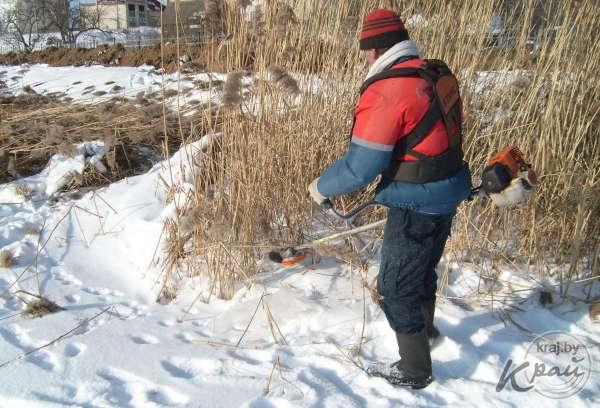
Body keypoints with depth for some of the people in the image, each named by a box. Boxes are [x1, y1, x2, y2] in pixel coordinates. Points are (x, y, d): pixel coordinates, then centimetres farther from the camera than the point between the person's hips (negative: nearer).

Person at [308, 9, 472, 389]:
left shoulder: (384, 93, -24)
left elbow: (360, 167, -22)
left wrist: (322, 187, -4)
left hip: (417, 207, -8)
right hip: (450, 194, 9)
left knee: (396, 289, 9)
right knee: (425, 267, 30)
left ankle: (416, 369, 24)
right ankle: (424, 326, 55)